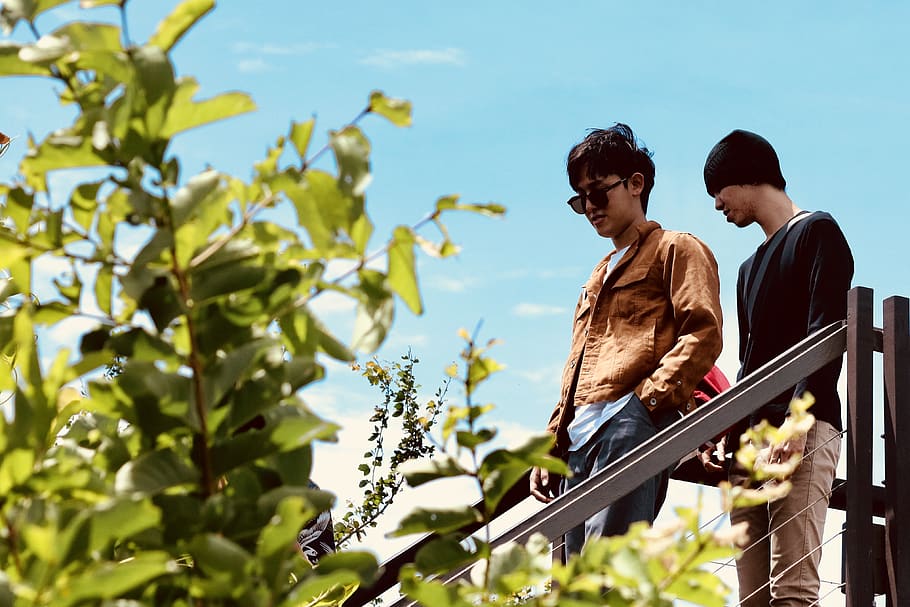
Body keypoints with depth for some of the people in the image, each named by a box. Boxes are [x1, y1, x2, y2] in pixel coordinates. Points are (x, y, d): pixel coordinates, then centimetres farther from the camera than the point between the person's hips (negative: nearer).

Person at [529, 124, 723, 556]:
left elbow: (704, 332, -6)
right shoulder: (599, 278, 34)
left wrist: (648, 397, -17)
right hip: (581, 439, 8)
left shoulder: (675, 250, 10)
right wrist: (550, 451, 21)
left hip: (633, 425, -8)